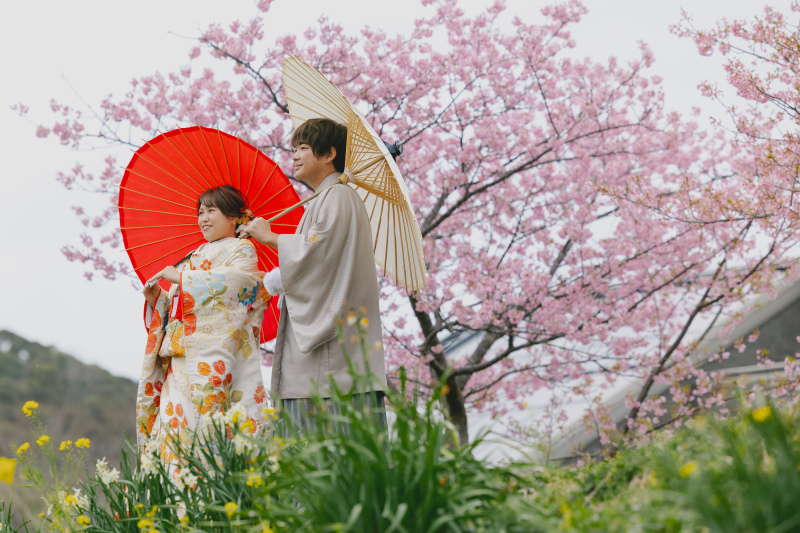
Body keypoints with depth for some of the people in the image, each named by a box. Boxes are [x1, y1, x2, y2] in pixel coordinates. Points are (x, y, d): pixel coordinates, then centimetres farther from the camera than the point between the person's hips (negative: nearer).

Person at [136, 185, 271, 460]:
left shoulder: (241, 250, 8)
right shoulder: (195, 257, 29)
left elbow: (234, 280, -14)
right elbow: (174, 306, 26)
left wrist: (179, 277, -8)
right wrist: (156, 297, 3)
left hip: (216, 354, -6)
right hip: (183, 356, 6)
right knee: (173, 423, -7)